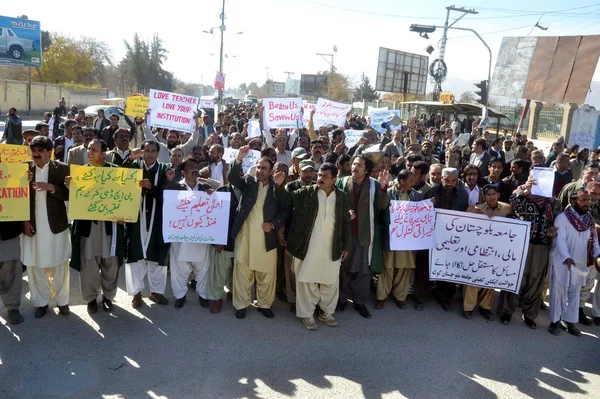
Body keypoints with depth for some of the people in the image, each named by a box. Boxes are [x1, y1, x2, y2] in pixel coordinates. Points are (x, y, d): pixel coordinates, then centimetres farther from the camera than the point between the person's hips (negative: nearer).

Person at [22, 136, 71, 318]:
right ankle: (40, 302, 23)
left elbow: (69, 194, -5)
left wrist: (51, 187, -20)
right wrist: (24, 220, -4)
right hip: (32, 226, 2)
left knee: (59, 266, 8)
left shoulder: (62, 168, -3)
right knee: (35, 266, 8)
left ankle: (62, 301, 21)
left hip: (55, 226, -2)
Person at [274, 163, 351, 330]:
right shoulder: (306, 192, -5)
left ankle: (326, 312, 32)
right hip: (307, 248, -2)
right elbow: (286, 198, -6)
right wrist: (279, 185, -27)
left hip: (331, 249, 3)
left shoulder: (342, 197, 2)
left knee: (330, 282, 14)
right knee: (307, 281, 7)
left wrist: (346, 246, 6)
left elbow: (346, 223, 6)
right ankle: (307, 314, 22)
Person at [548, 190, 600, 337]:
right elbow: (560, 240, -20)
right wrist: (567, 258, -33)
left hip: (581, 264, 6)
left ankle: (570, 322, 24)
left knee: (575, 294, 14)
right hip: (562, 263, -6)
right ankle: (555, 321, 14)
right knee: (559, 292, 3)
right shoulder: (562, 218, -12)